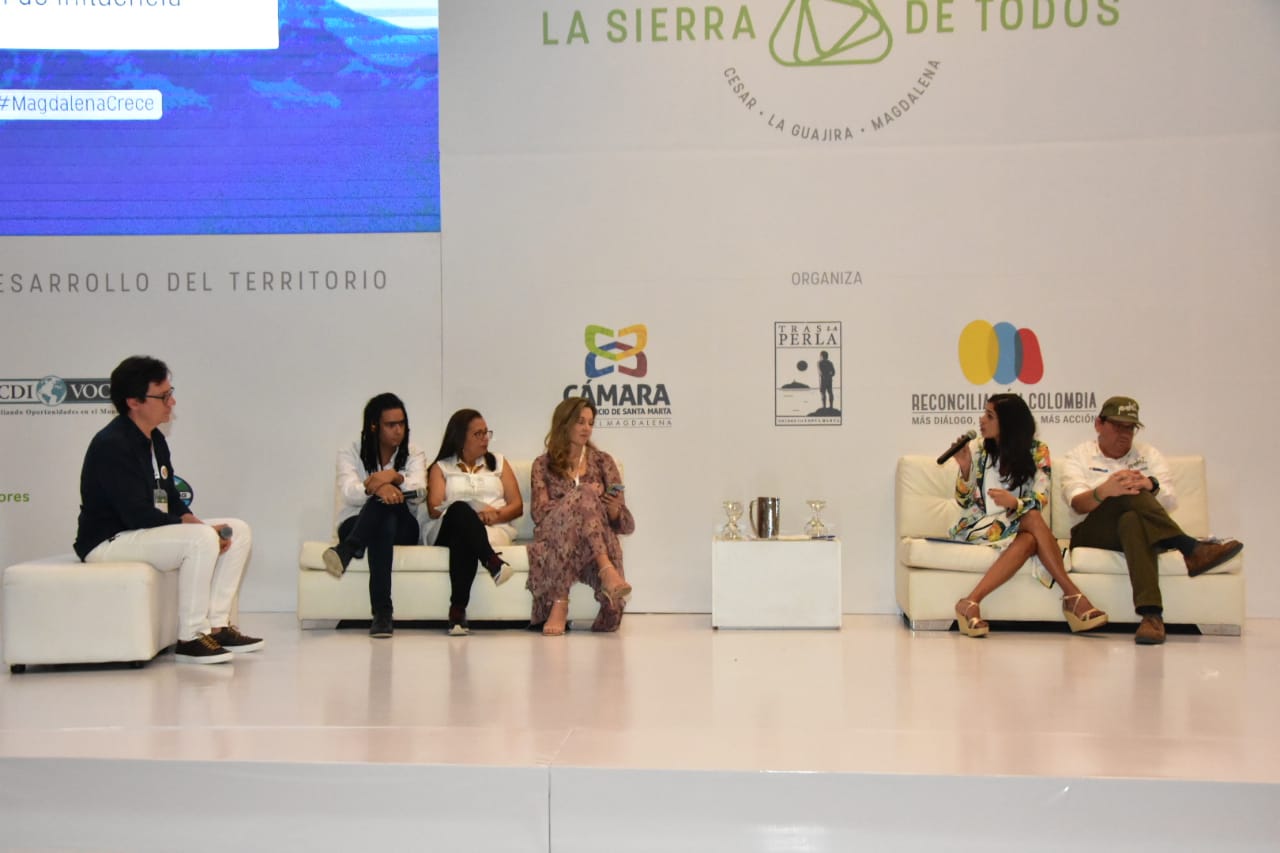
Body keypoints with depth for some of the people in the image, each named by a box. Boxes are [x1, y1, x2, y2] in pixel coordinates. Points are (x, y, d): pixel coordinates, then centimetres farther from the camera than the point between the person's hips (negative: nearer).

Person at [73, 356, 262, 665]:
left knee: (239, 531, -1)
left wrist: (193, 522, -8)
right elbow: (137, 515, -25)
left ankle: (217, 624, -2)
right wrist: (198, 527, -21)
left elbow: (170, 499, 13)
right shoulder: (111, 445, -20)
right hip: (108, 542, -10)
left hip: (149, 531, 10)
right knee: (202, 540, -31)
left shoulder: (155, 440, 10)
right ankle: (190, 638, -21)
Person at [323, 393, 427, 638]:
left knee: (388, 501, -35)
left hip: (403, 529, 1)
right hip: (356, 525, -1)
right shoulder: (350, 453, 5)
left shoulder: (414, 455, 10)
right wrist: (376, 488, -40)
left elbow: (419, 491, -12)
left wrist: (394, 477, -34)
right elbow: (349, 492, -16)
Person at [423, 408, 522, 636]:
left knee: (463, 538, -38)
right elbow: (435, 510, 2)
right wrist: (472, 515, -15)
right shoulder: (441, 467, 20)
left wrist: (497, 514, -8)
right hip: (448, 529, -1)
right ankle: (491, 560, -60)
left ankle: (458, 609, -52)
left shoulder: (498, 462, 27)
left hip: (494, 530, 1)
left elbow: (517, 506, 16)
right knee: (459, 509, -40)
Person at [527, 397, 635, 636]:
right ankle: (607, 570, -47)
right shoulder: (543, 465, 16)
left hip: (600, 541, 2)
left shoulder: (602, 461, 19)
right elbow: (539, 513, 0)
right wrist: (584, 496, -11)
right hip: (554, 537, -2)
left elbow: (626, 525, 15)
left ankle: (560, 603, -39)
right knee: (584, 495, -33)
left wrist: (614, 509, -9)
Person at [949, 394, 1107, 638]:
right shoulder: (978, 449, 6)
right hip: (979, 525, -1)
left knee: (1028, 541, -37)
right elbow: (964, 502, 5)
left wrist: (1015, 503, -28)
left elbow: (1040, 501, -7)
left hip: (1019, 524, 1)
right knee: (1033, 520, -32)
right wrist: (965, 468, -12)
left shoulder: (1036, 451, 4)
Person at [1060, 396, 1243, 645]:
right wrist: (1104, 491, -34)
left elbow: (1170, 500, 2)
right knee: (1129, 496, -33)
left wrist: (1150, 486, -23)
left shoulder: (1149, 455, 18)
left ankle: (1151, 613, -55)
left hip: (1137, 528, 2)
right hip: (1092, 534, -2)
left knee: (1132, 520, -39)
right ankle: (1191, 550, -42)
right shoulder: (1078, 457, 10)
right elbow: (1078, 503, -11)